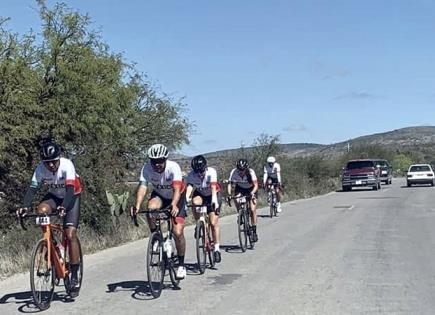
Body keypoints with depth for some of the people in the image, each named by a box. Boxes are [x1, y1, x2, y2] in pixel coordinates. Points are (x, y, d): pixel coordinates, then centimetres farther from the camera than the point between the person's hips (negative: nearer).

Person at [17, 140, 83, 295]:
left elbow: (70, 188, -39)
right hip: (54, 196, 4)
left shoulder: (67, 165, -30)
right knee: (41, 210, -30)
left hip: (72, 197, -4)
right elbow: (33, 188, -25)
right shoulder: (41, 169, -20)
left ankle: (74, 276, -8)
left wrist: (64, 207, -56)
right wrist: (25, 206, -43)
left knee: (70, 234, -16)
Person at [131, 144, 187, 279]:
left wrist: (174, 205, -62)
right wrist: (137, 205, -52)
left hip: (177, 198, -2)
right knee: (151, 207, -35)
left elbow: (177, 188, -44)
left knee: (178, 232, -13)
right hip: (159, 195, 2)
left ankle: (181, 265, 8)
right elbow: (142, 187, -34)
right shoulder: (146, 168, -24)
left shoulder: (173, 167, -32)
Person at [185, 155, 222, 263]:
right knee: (195, 202, -35)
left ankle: (217, 249, 2)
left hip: (213, 195, -2)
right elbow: (189, 188, -39)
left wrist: (214, 200, -59)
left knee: (214, 223, -10)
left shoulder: (211, 171, -30)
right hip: (200, 194, 2)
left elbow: (213, 187, -43)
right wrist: (186, 199, -58)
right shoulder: (191, 175, -25)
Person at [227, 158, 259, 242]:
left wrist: (252, 193, -52)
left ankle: (254, 231, -4)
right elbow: (230, 184, -27)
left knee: (252, 210, -15)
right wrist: (229, 195, -42)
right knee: (236, 200, -28)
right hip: (240, 188, 2)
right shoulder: (234, 172, -26)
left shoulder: (250, 172, -30)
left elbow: (256, 185, -35)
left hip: (251, 189, -2)